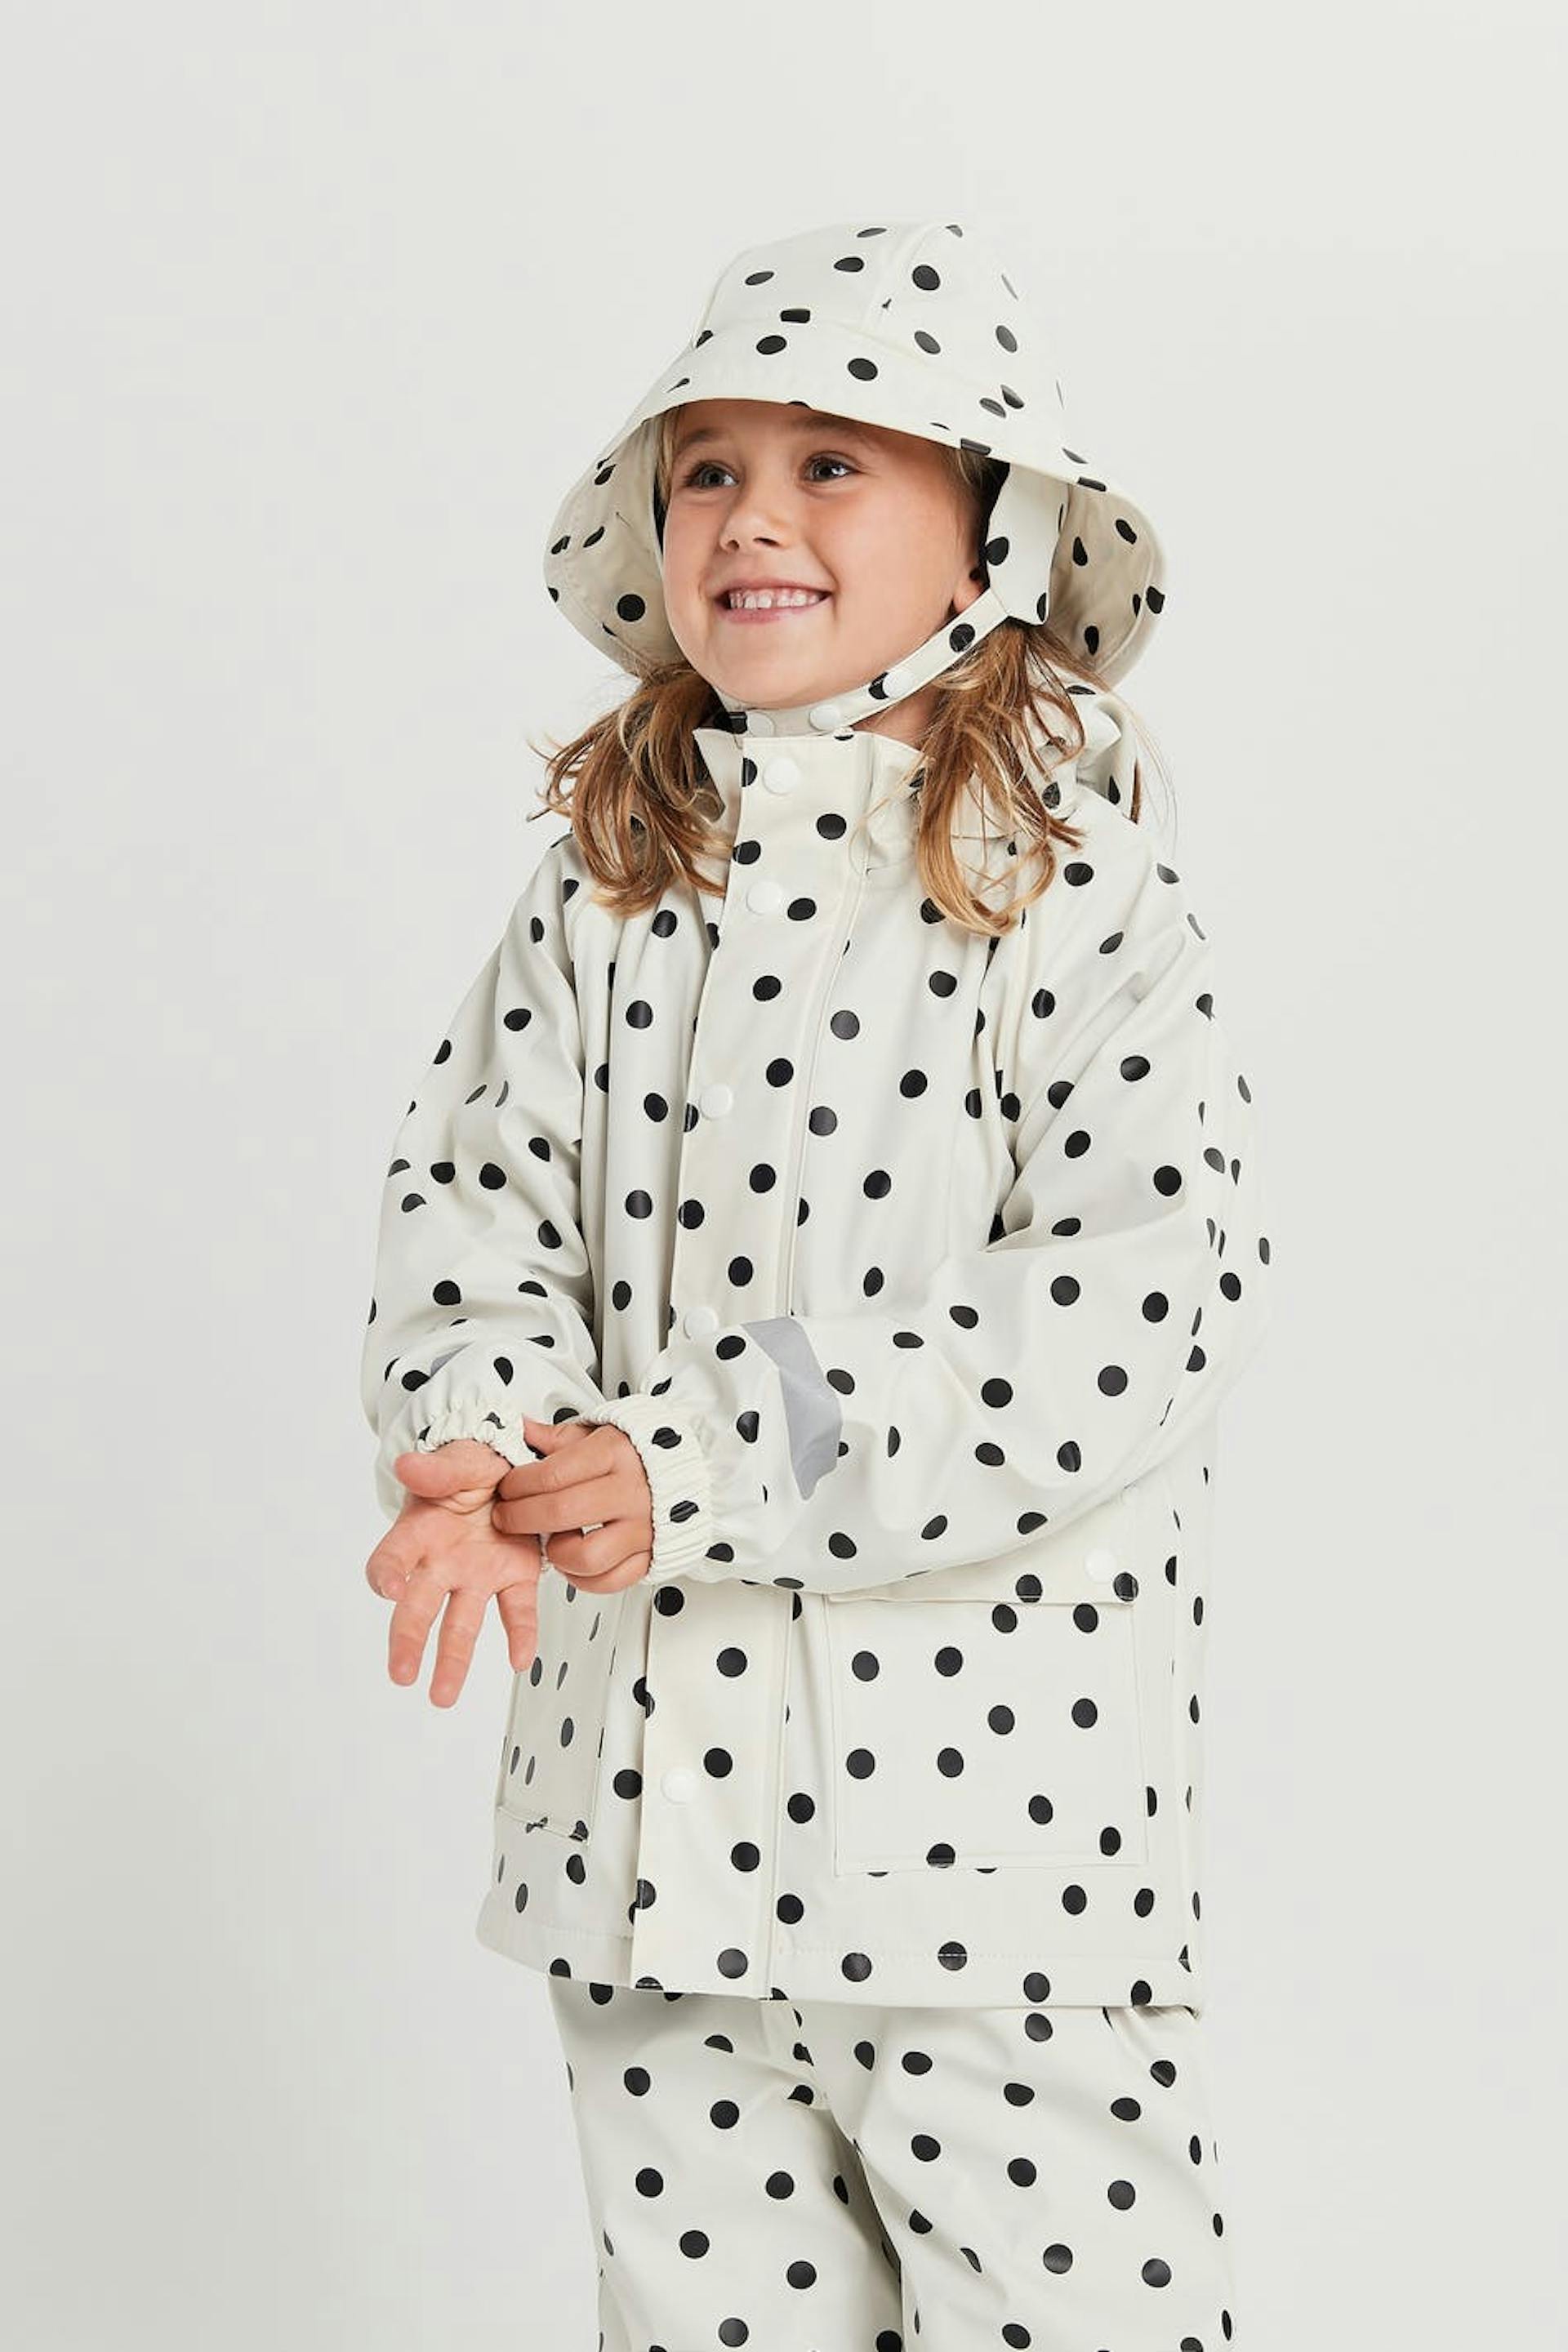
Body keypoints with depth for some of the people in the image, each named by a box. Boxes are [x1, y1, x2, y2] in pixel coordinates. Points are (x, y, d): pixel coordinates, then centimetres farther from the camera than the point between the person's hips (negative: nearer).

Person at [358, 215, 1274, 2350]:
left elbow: (1151, 1307, -18)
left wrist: (713, 1466, -21)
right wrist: (492, 1442, -17)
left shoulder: (1068, 894, -10)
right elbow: (474, 1193, 6)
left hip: (985, 1796, -5)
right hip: (648, 1793, 5)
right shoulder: (606, 893, 7)